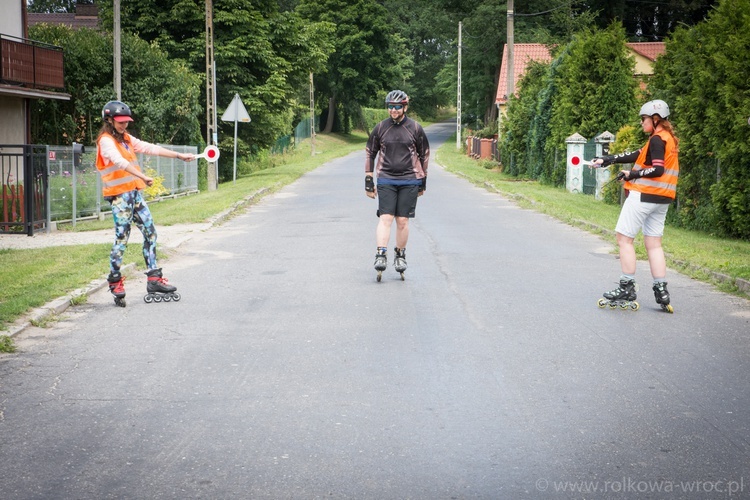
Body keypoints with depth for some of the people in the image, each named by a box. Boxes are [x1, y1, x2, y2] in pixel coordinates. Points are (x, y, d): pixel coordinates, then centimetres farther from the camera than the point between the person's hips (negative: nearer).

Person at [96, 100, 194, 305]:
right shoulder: (106, 141, -9)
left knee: (150, 233, 6)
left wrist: (179, 155, 11)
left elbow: (151, 148, 16)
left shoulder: (127, 139, 17)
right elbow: (120, 162, -25)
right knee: (122, 237, -7)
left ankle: (154, 278, 10)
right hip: (119, 195, -8)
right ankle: (115, 281, 4)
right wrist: (143, 177, -36)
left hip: (135, 193, 9)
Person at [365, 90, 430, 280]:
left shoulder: (415, 128, 1)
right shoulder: (381, 127, 3)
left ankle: (400, 255, 16)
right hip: (386, 180, 0)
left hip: (409, 182, 0)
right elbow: (370, 153, 10)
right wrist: (369, 181, 6)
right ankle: (381, 255, -13)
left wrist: (422, 182, 12)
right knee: (385, 218, -11)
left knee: (403, 221, 1)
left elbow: (424, 154, 10)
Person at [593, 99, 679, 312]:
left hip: (644, 195, -9)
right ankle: (661, 291, 5)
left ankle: (627, 287, -2)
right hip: (661, 199, 9)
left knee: (624, 237, -1)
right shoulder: (668, 138, 16)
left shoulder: (657, 139, -12)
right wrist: (607, 159, 14)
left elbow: (657, 169, -21)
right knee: (653, 243, 9)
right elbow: (637, 156, 17)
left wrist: (632, 174, -11)